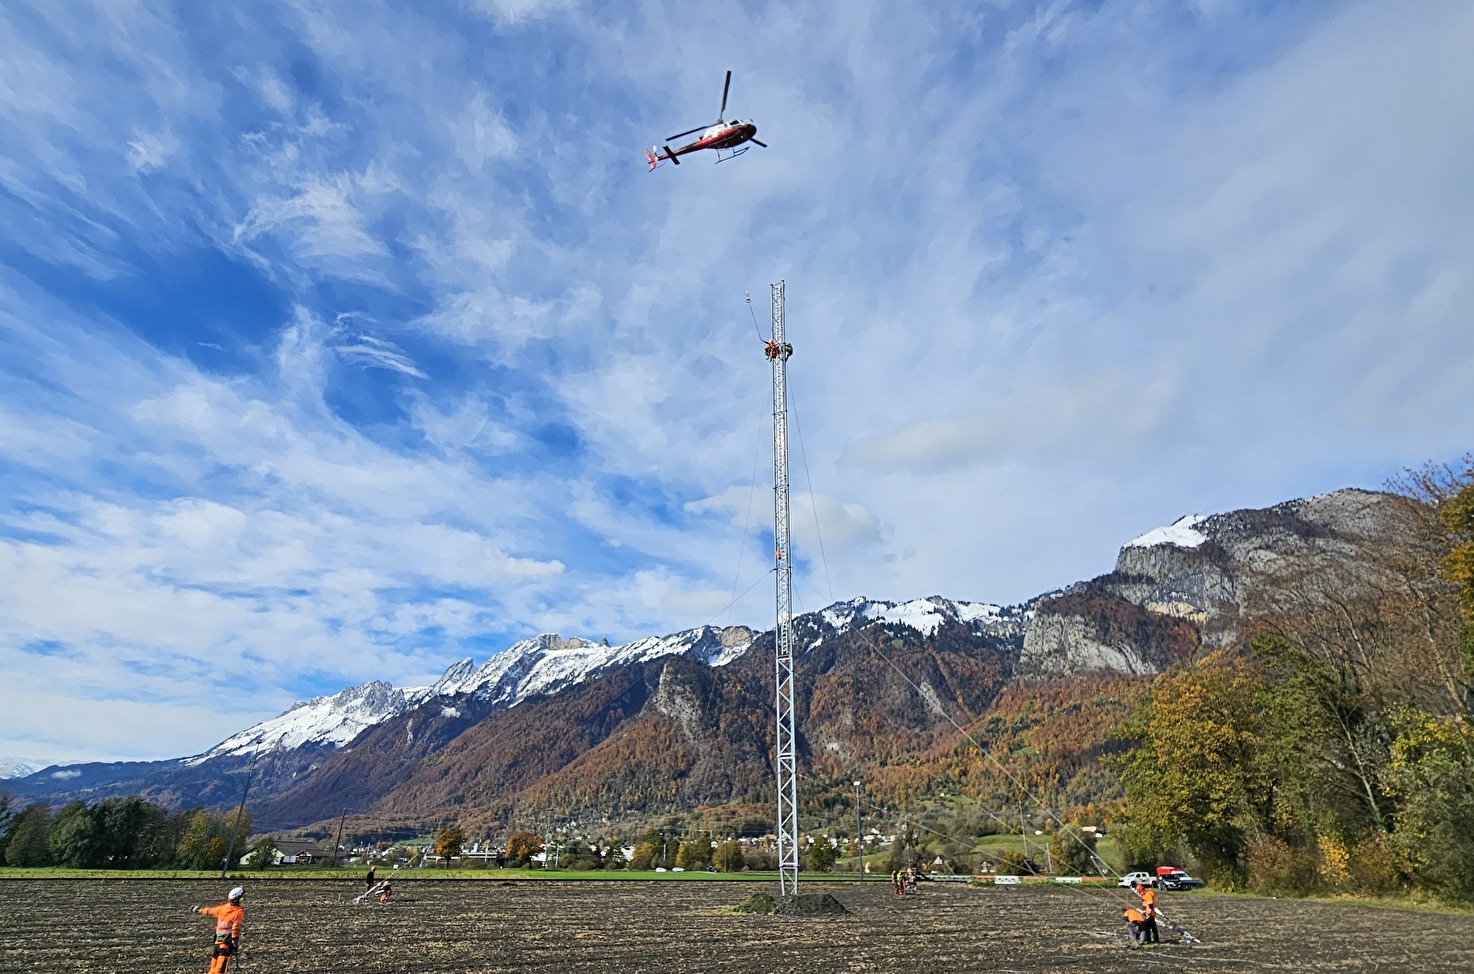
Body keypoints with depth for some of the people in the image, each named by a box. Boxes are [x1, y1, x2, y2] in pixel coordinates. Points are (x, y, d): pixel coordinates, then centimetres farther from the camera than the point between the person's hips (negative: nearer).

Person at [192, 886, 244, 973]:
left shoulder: (223, 907, 1)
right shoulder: (240, 912, -14)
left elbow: (209, 911, 17)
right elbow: (236, 929, -18)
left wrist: (198, 909, 36)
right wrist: (235, 945, -14)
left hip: (218, 940, 5)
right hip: (228, 942, -5)